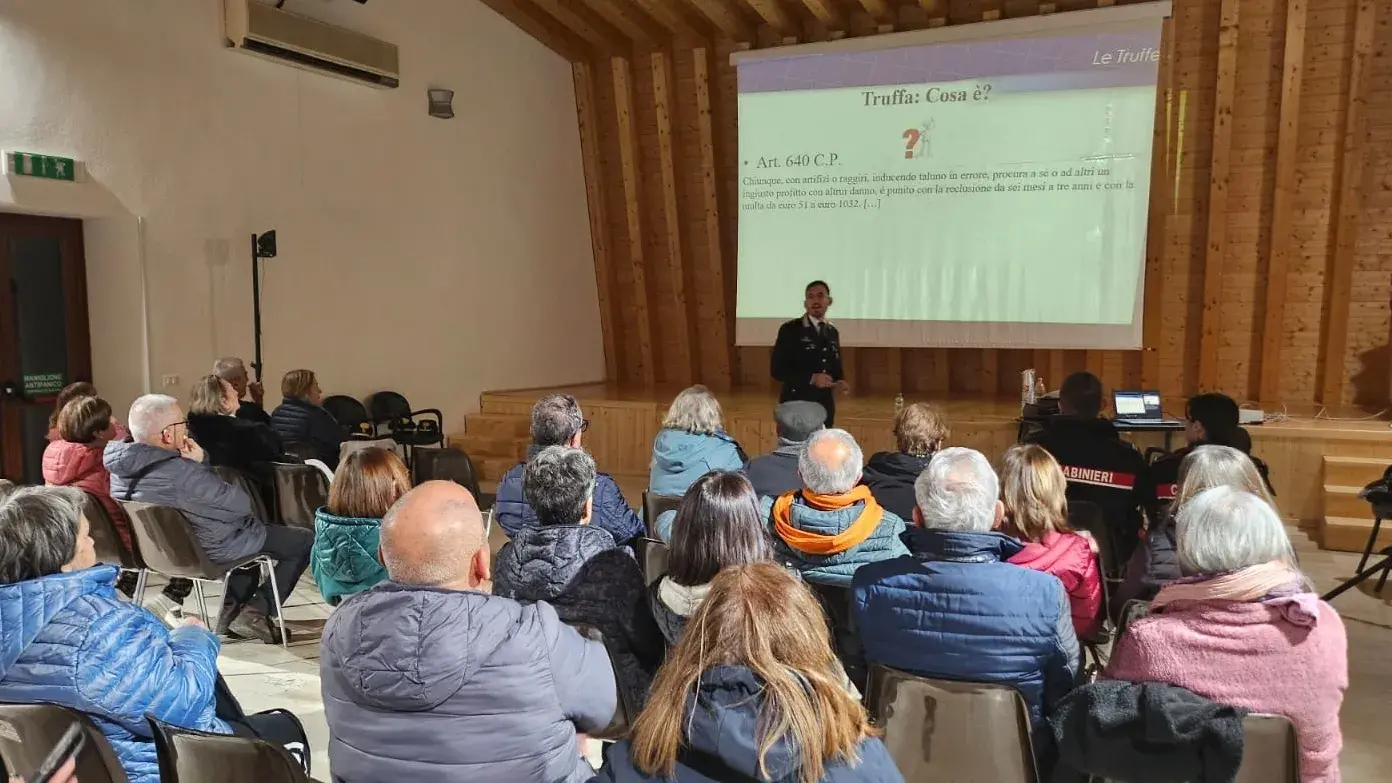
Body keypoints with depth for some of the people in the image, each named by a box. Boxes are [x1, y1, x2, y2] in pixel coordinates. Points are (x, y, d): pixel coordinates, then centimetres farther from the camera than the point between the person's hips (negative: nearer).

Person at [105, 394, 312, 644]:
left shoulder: (121, 467, -6)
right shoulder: (181, 472, -34)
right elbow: (242, 504, -21)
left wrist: (197, 465, -3)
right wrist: (200, 465, -10)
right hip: (211, 550, -9)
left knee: (253, 530, 33)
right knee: (306, 541, 4)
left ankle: (232, 608, 26)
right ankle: (256, 613, 1)